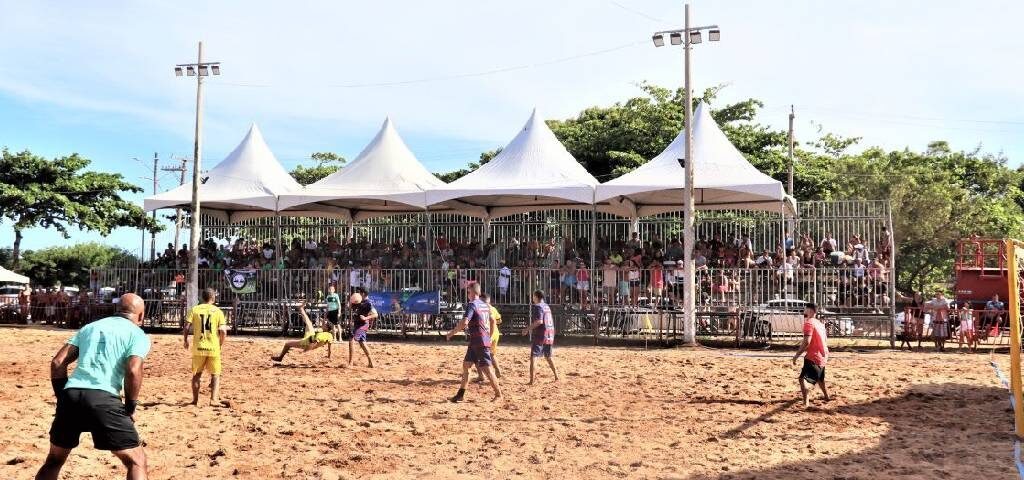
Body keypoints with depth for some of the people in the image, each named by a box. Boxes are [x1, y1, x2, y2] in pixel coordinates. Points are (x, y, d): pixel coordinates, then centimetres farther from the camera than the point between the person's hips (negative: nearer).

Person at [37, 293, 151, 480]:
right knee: (137, 461, 5)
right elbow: (133, 371, -9)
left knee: (54, 459, 26)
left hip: (70, 396, 6)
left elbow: (57, 362, 17)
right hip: (102, 399, -6)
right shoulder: (138, 335, 7)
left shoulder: (89, 327, 24)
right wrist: (130, 407, 3)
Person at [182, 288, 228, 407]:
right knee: (215, 375, 10)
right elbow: (223, 331, -8)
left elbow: (186, 328, -5)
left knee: (196, 374, 17)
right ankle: (214, 399, -2)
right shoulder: (218, 311, 0)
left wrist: (185, 340, 12)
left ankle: (195, 399, 20)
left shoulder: (195, 309, 1)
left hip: (198, 347, 1)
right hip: (213, 348, -1)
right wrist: (221, 344, 8)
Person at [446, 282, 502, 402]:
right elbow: (491, 321, 21)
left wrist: (452, 332, -13)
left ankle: (498, 394, 1)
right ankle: (461, 394, 12)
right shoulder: (485, 305, 14)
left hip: (479, 342, -9)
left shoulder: (472, 305, -13)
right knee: (466, 364, 11)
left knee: (486, 369, -5)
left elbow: (464, 322, -24)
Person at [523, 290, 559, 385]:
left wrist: (528, 328, -16)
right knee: (548, 357, 21)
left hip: (540, 335, -8)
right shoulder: (547, 306, 17)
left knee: (533, 357, -9)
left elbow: (539, 321, -21)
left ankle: (532, 380, -17)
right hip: (549, 335, 8)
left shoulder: (537, 306, -10)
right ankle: (556, 376, 25)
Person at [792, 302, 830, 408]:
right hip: (823, 356, 10)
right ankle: (827, 397, 51)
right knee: (819, 378, 32)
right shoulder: (820, 323, 13)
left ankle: (806, 403, -29)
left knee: (802, 378, -17)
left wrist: (797, 355, -20)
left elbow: (807, 342, -24)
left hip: (813, 357, -10)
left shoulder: (809, 323, -14)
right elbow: (825, 340, 21)